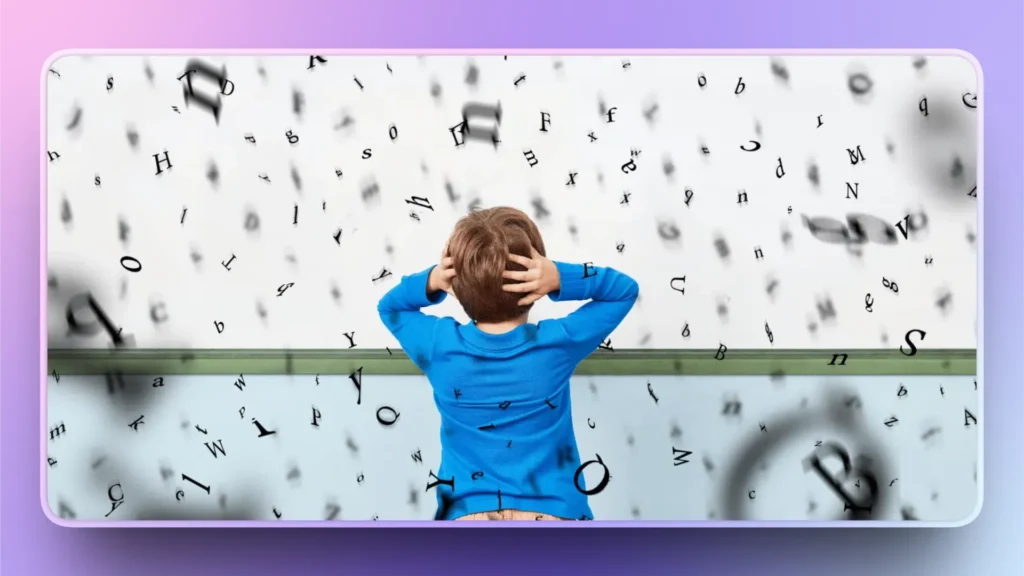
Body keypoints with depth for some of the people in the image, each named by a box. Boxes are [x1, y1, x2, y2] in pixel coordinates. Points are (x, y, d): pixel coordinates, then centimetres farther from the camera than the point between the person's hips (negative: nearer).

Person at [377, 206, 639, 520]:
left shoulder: (439, 345, -9)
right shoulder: (559, 343, -12)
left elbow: (389, 306, 14)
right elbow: (625, 289, 4)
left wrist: (431, 282, -8)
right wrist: (561, 279, -14)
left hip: (466, 514, 1)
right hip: (553, 513, -1)